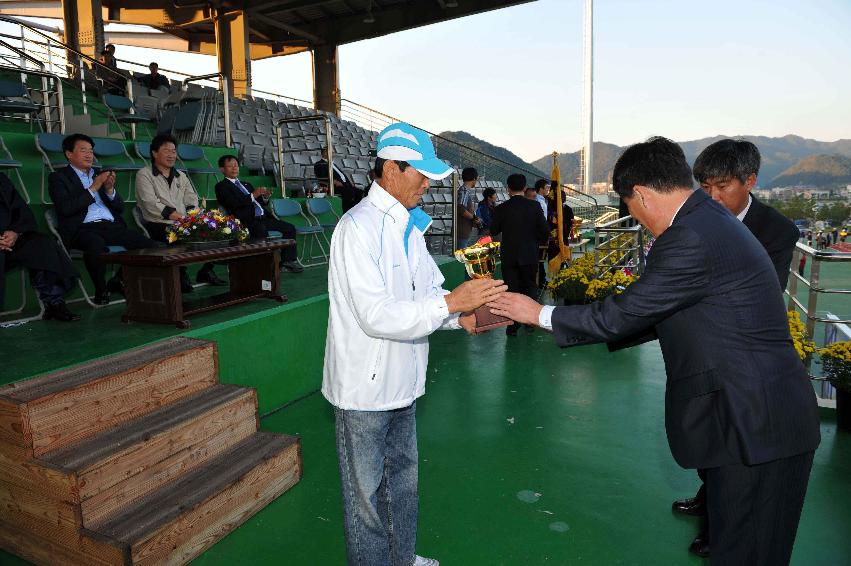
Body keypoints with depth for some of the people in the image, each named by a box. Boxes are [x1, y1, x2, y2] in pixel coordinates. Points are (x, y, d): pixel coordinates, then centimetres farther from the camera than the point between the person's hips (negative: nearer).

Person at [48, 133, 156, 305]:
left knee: (151, 246, -18)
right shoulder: (58, 178, 11)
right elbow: (65, 208, -7)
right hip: (83, 228, -5)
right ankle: (101, 290, -14)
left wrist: (110, 189, 1)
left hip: (112, 226, 5)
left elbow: (120, 207, 20)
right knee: (97, 247, -41)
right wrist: (93, 188, -6)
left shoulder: (100, 174, 25)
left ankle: (118, 281, 4)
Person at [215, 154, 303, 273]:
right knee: (262, 231, -38)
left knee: (290, 228, -3)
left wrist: (265, 196, 6)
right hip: (246, 221, -8)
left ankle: (287, 260, -3)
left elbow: (259, 203, 29)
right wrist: (253, 195, -17)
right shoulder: (221, 186, 6)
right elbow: (233, 203, -11)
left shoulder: (246, 184, 30)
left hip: (263, 218, 8)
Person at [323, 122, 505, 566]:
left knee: (402, 475, 24)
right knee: (366, 490, 11)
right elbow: (374, 315, -28)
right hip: (365, 385, -9)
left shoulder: (408, 225, 7)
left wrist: (462, 316, -9)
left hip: (401, 380, 9)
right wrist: (450, 303, -29)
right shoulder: (358, 227, -21)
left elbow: (429, 290, 10)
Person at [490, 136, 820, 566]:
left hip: (755, 426, -10)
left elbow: (622, 314, -18)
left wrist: (539, 314, -7)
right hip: (760, 418, 10)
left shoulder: (690, 238, -23)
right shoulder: (711, 219, 10)